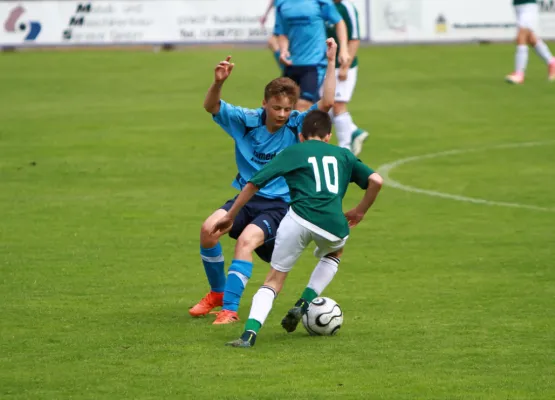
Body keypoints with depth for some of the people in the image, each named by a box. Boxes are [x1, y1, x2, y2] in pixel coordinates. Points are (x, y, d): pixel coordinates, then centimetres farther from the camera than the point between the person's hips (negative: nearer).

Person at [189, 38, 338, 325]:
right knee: (209, 228, -22)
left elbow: (327, 102, -17)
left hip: (280, 205, -3)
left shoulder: (298, 125, -5)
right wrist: (218, 83, -27)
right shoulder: (247, 121, 0)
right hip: (246, 198, 3)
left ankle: (230, 309, -26)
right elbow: (211, 107, -7)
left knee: (247, 240, -30)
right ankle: (217, 292, 2)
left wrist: (331, 62, -20)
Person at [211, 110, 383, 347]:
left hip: (299, 218, -1)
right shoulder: (343, 155, 25)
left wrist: (230, 217, 22)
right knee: (334, 254, 37)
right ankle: (304, 304, 19)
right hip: (333, 226, 2)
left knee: (274, 280, 9)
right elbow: (376, 181, 15)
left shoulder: (291, 152, 20)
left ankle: (250, 332, -13)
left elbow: (254, 183, 14)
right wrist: (360, 212, 29)